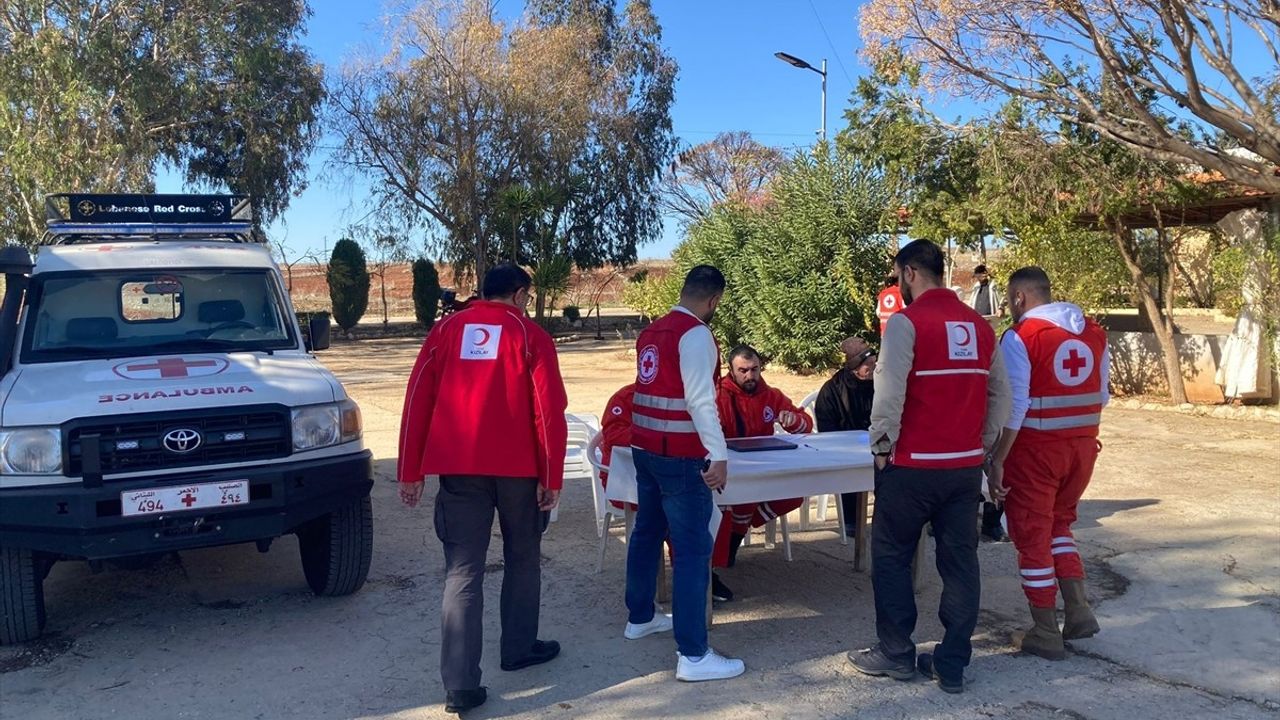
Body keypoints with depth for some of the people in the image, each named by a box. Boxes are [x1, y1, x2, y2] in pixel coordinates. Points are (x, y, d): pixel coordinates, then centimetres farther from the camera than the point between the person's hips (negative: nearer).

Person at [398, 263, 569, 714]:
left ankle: (460, 684, -2)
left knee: (462, 571, 1)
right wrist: (551, 476, 0)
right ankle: (519, 649, 31)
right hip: (517, 466, -1)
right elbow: (549, 410, -5)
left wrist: (410, 472, 7)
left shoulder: (446, 330, 8)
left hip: (459, 466, 2)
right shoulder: (530, 335, 1)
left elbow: (417, 401, 4)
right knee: (522, 558, 19)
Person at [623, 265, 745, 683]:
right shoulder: (695, 335, -13)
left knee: (647, 532, 21)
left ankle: (639, 617, 36)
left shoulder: (651, 333, 12)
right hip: (679, 456, -9)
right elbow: (701, 401, -20)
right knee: (693, 548, -5)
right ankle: (693, 656, -3)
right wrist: (718, 456, -20)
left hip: (645, 448, 9)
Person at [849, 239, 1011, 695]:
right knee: (960, 562, 9)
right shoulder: (980, 326, 9)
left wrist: (882, 445, -5)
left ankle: (895, 654, 17)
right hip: (966, 466, 6)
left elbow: (889, 391, -17)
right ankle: (952, 665, 16)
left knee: (891, 558, 9)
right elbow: (1000, 395, 10)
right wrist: (984, 449, 16)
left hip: (913, 465, -6)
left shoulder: (907, 321, -10)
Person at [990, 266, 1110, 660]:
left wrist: (996, 460, -12)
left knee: (1033, 537, 8)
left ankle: (1045, 635, 15)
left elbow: (1013, 407, -18)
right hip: (1083, 448, 6)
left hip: (1037, 451, -6)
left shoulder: (1021, 337, -14)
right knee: (1059, 524, 25)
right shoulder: (1094, 332, 5)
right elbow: (1102, 396, 11)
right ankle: (1079, 612, 18)